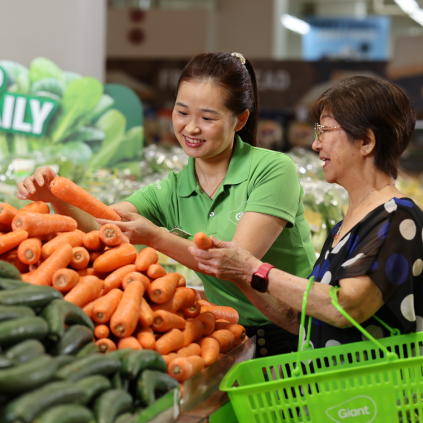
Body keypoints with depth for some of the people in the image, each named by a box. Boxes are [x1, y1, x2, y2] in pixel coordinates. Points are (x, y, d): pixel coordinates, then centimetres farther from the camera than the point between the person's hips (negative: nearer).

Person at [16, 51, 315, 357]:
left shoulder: (273, 170, -9)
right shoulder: (173, 190, 7)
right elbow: (95, 227, -4)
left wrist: (156, 238, -29)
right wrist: (56, 197, -25)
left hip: (296, 335, -4)